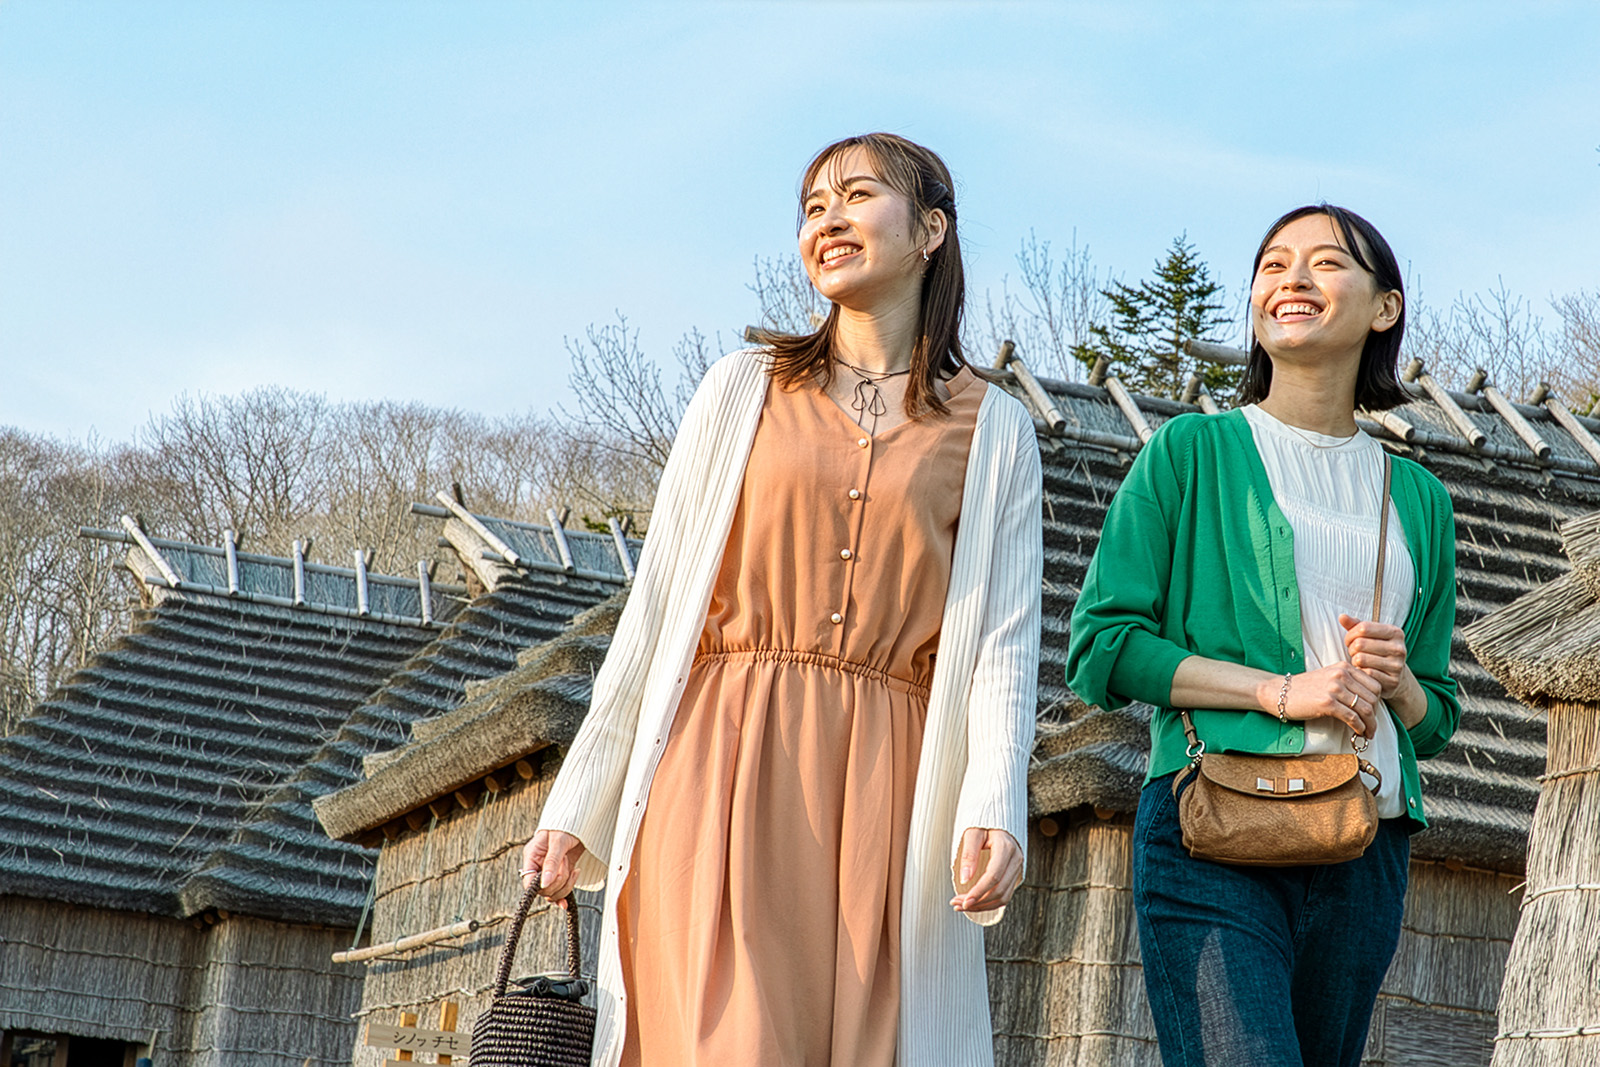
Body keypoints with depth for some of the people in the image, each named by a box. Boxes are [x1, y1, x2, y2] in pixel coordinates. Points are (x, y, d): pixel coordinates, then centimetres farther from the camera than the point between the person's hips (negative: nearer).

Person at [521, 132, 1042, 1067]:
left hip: (883, 788, 0)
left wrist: (994, 808, -15)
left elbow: (1005, 642, 3)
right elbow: (657, 603, 12)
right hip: (722, 766, 0)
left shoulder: (995, 433, 12)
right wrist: (577, 806, 7)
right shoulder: (743, 390, 14)